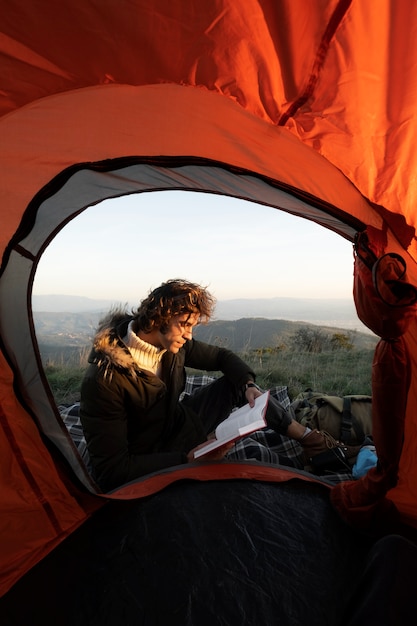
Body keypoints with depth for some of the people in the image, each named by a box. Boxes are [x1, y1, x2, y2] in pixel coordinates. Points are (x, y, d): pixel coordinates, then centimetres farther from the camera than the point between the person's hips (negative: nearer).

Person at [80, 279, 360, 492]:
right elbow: (111, 471, -27)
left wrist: (248, 385, -16)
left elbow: (223, 357, 3)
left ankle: (311, 439, 7)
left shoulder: (173, 344, -12)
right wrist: (190, 459, -34)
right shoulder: (104, 379, -31)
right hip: (148, 468, -6)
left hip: (178, 425, 7)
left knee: (237, 381, -3)